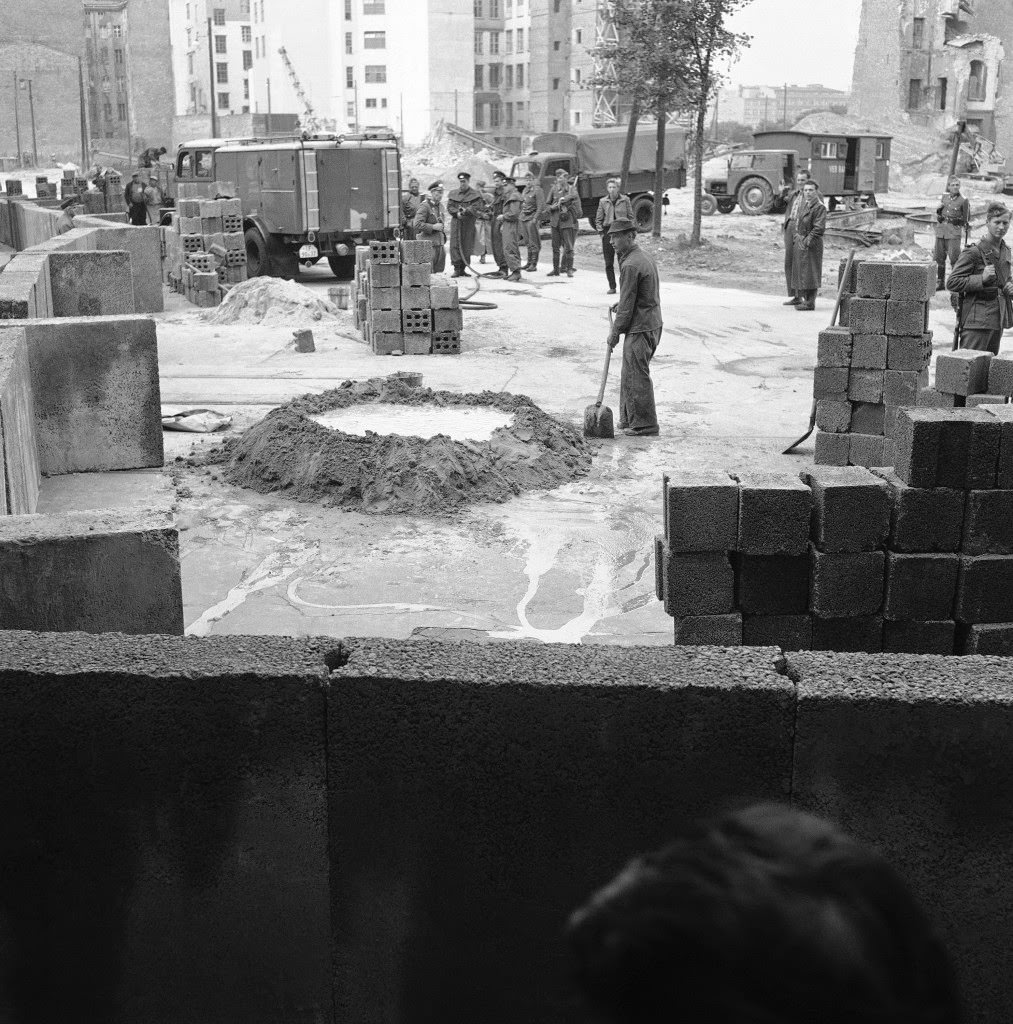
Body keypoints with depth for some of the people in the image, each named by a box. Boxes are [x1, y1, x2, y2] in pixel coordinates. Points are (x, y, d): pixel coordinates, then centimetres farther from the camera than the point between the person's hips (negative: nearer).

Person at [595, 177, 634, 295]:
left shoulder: (625, 200, 2)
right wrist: (601, 232, 1)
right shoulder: (603, 201, 6)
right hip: (608, 231, 2)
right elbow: (598, 219, 11)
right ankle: (612, 287, 10)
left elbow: (631, 216, 5)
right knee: (609, 263, 2)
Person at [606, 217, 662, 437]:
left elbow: (627, 304, -17)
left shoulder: (630, 265, -19)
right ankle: (629, 419, 24)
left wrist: (615, 331, -8)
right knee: (629, 375, 17)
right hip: (653, 325, 10)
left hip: (639, 328, -10)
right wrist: (620, 305, 17)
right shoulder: (644, 258, 14)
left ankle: (644, 426, 3)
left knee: (637, 377, -3)